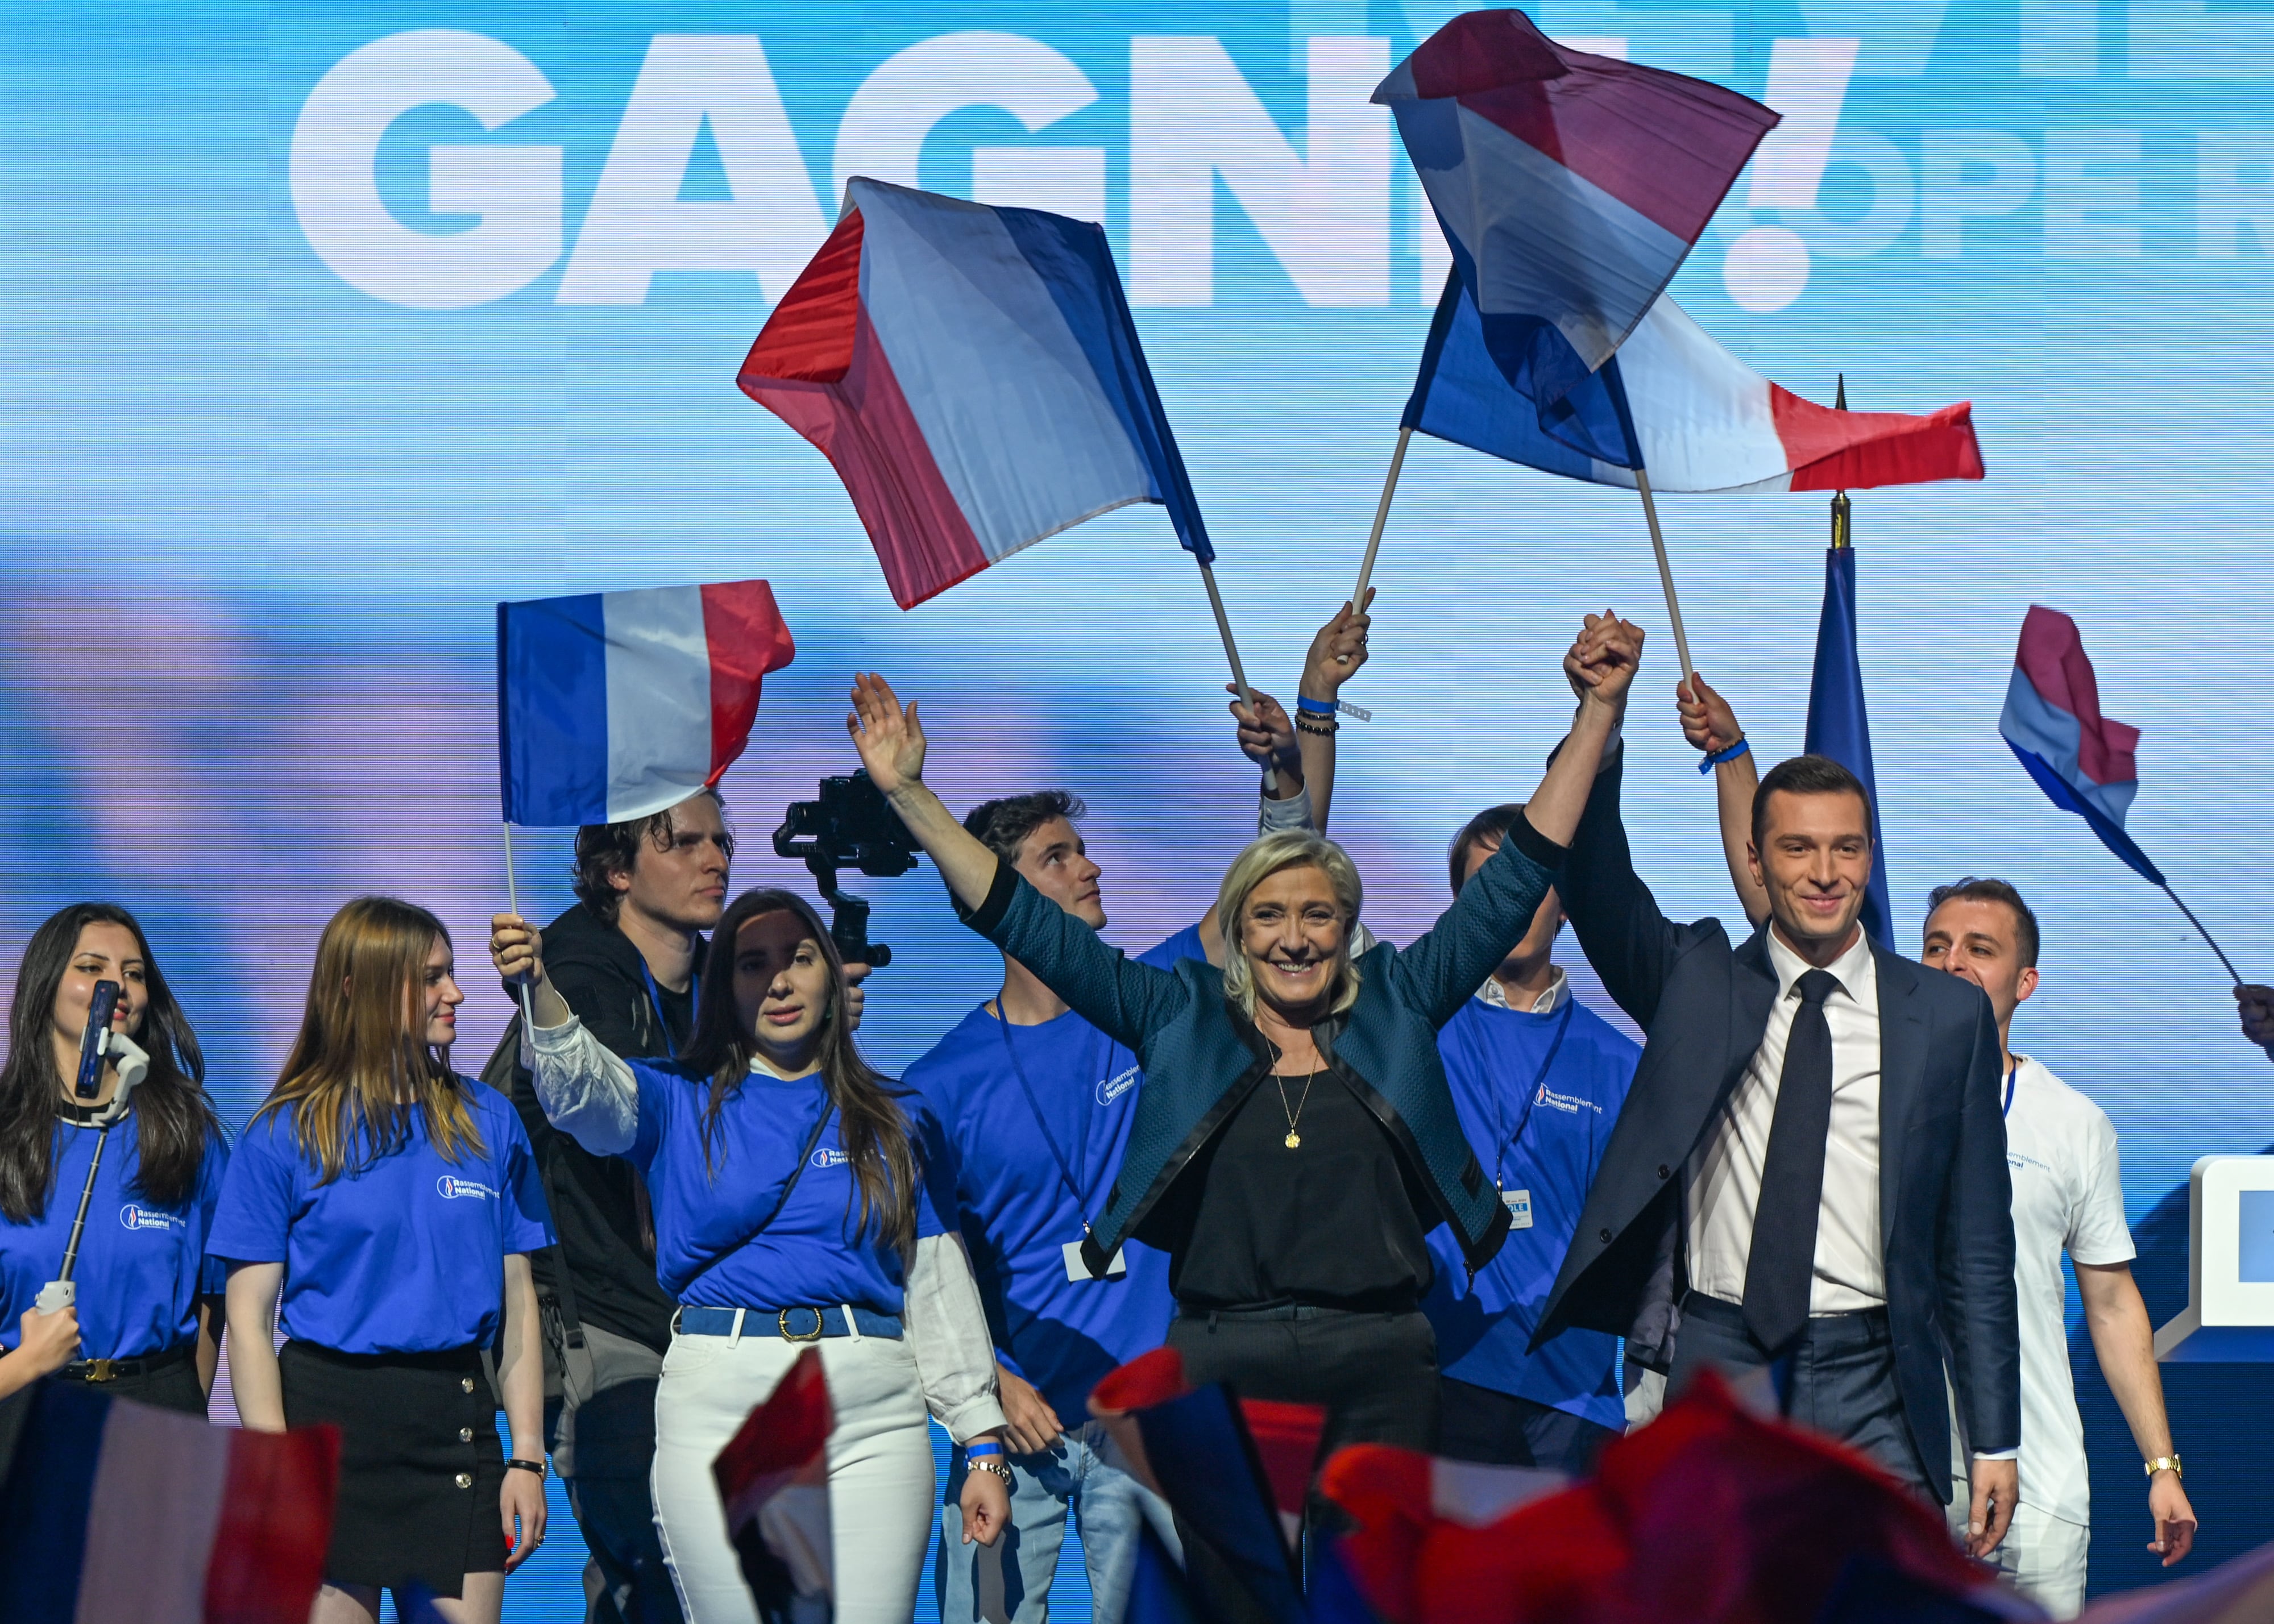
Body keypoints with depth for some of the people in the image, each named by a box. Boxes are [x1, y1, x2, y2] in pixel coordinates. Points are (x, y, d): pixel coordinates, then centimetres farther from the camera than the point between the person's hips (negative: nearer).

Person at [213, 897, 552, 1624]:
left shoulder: (487, 1120, 8)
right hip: (331, 1411, -3)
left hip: (456, 1422, 3)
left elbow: (517, 1301, 10)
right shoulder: (284, 1135, -1)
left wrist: (527, 1457, 3)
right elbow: (249, 1321, -3)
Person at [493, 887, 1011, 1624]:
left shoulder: (897, 1122, 16)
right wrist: (539, 988, -31)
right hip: (718, 1414, -1)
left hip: (871, 1424, 1)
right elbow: (582, 1087, -10)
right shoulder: (679, 1106, 11)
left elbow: (940, 1288, 16)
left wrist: (983, 1444, 11)